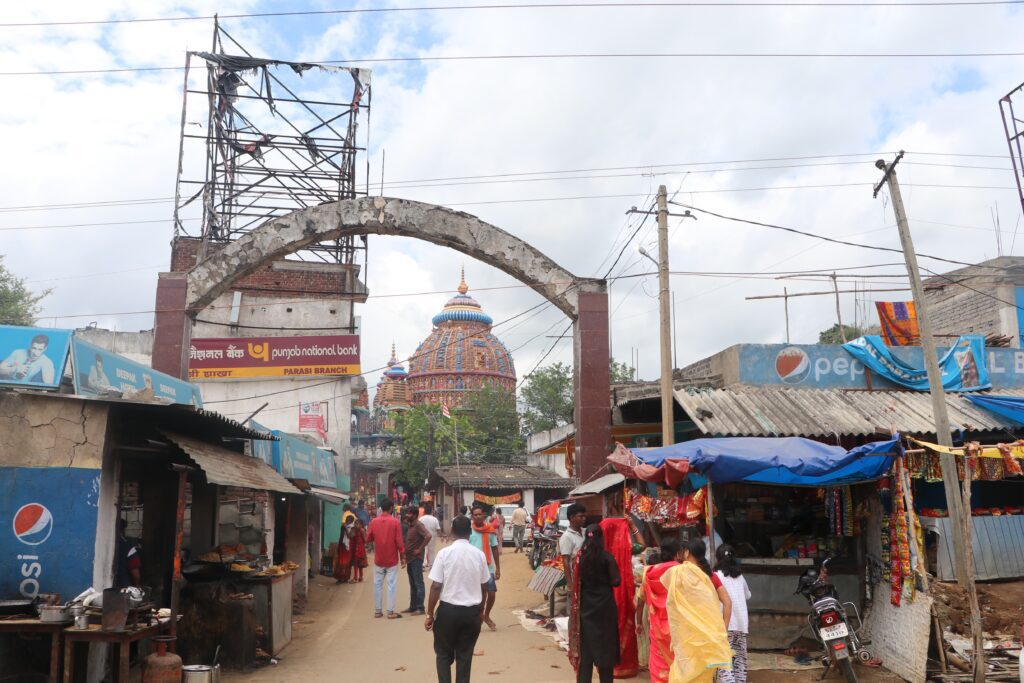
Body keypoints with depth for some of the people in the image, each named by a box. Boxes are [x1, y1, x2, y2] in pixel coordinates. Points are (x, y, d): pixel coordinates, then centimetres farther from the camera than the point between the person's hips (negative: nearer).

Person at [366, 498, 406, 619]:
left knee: (377, 585, 11)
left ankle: (377, 611, 15)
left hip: (378, 559, 2)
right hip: (392, 560, -2)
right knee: (391, 585, 3)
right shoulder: (395, 522, -10)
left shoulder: (373, 521, -3)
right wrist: (402, 557, -2)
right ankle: (390, 612, 3)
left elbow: (368, 539, 2)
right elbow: (399, 541, -11)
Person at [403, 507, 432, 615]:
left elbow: (428, 536, -30)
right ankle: (413, 607, 21)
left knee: (418, 584, -4)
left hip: (416, 559, -9)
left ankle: (420, 608, 0)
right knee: (412, 584, 14)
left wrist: (420, 549, -23)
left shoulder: (418, 525, -15)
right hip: (410, 558, 9)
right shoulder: (410, 525, 13)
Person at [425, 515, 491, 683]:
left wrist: (430, 614, -2)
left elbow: (436, 586, -11)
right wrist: (481, 610, 21)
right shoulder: (479, 554, -2)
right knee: (465, 655, 14)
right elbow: (484, 586, 6)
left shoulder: (444, 553, -11)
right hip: (472, 611, 2)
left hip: (448, 610, -2)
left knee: (444, 654, 15)